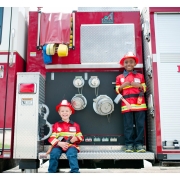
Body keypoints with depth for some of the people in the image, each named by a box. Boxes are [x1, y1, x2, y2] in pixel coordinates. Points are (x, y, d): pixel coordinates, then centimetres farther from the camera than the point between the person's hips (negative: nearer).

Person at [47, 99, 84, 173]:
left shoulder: (75, 125, 14)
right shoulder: (56, 125, 10)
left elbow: (80, 137, 16)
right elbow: (52, 138, 3)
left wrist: (76, 138, -9)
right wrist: (60, 143, -15)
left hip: (71, 145, 0)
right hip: (58, 145, 0)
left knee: (72, 154, -33)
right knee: (54, 153, -30)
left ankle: (75, 171, -29)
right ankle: (51, 171, -12)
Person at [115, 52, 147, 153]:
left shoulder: (140, 76, 15)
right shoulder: (119, 77, 13)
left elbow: (144, 89, 14)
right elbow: (117, 91, 11)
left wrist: (139, 85, -6)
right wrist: (122, 86, -8)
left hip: (139, 104, 1)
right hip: (126, 105, -1)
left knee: (140, 125, -1)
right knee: (128, 125, -1)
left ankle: (139, 144, 6)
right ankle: (129, 144, 5)